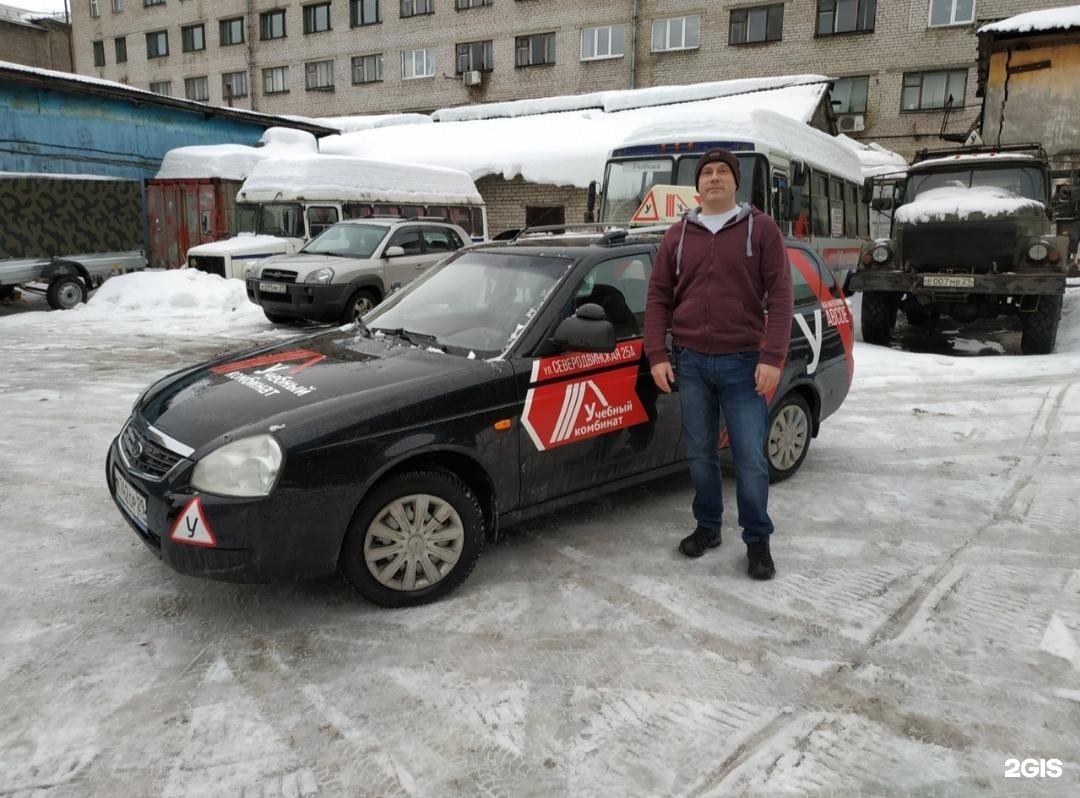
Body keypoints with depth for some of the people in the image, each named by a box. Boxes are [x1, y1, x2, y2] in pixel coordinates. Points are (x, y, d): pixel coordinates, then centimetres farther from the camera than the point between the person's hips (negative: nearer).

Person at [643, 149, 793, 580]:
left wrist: (772, 357, -12)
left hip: (743, 362, -3)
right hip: (691, 362, 3)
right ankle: (707, 526, 27)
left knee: (750, 457, 0)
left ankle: (757, 540, 15)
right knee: (700, 452, 11)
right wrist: (657, 355, -2)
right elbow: (658, 297, 8)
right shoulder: (677, 235, 10)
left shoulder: (761, 229, 1)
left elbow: (780, 296, -3)